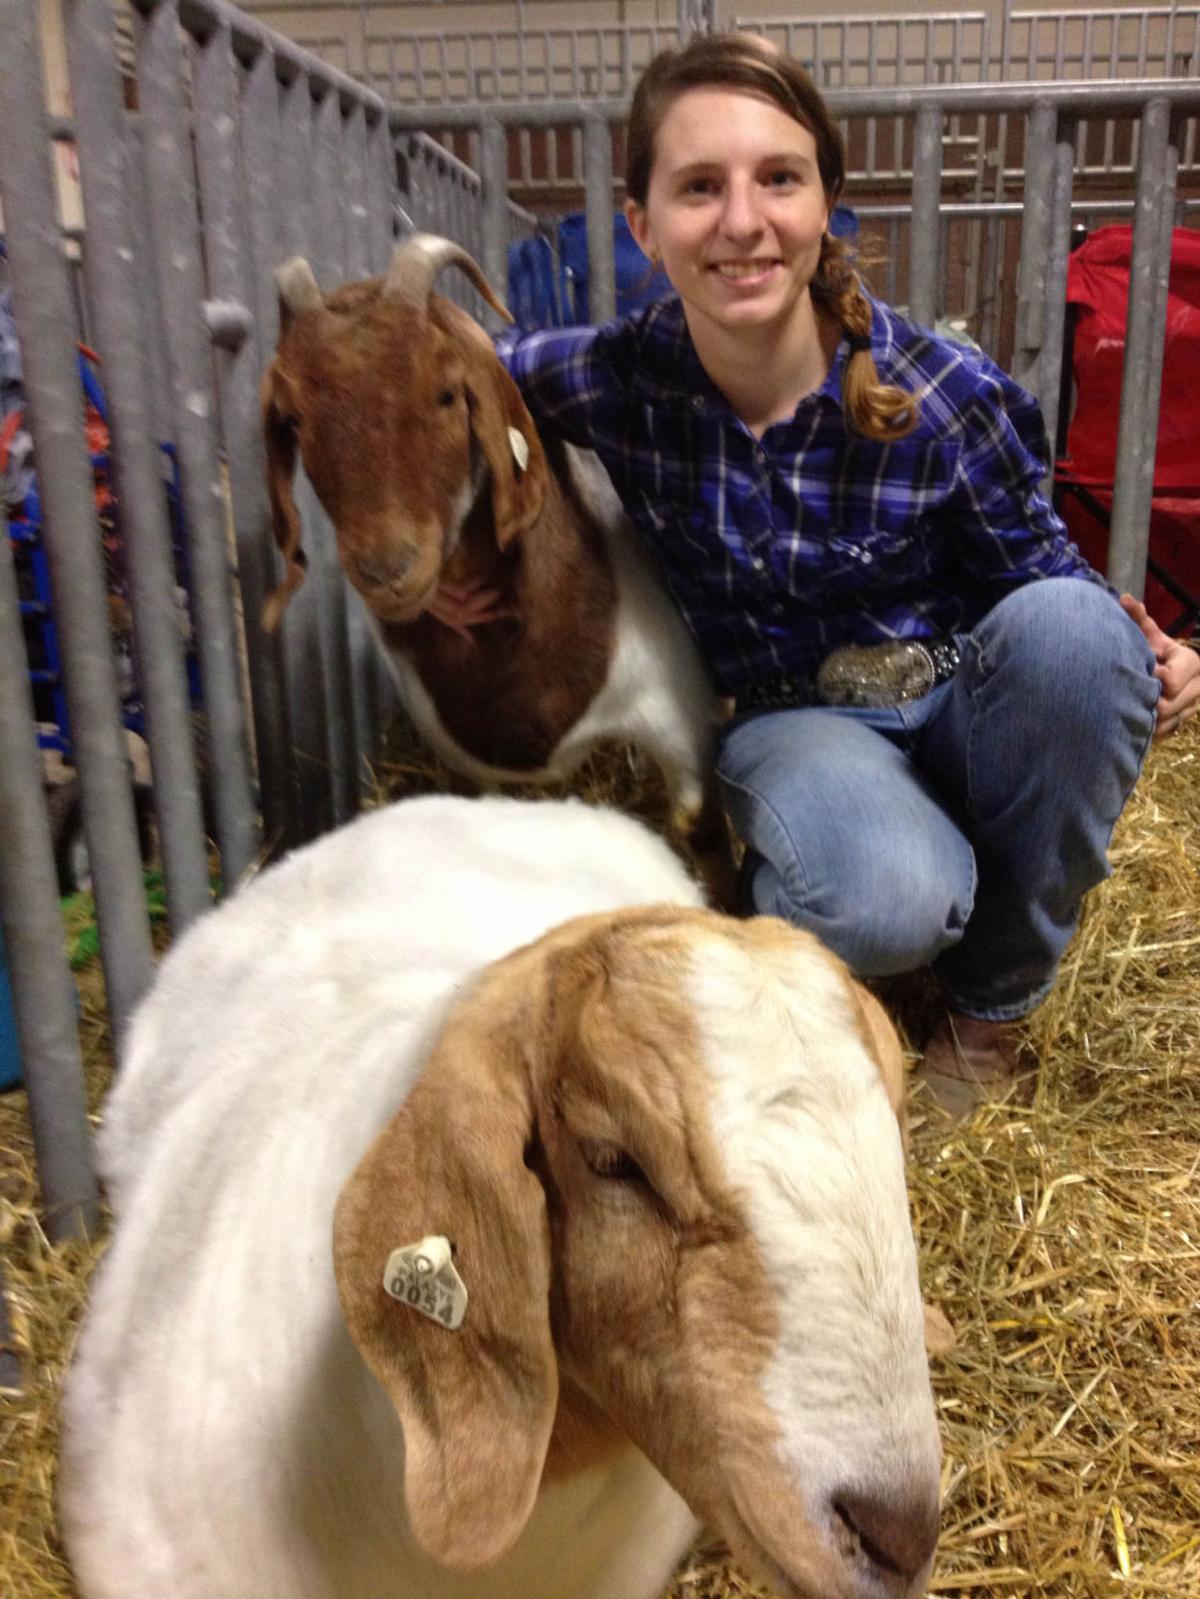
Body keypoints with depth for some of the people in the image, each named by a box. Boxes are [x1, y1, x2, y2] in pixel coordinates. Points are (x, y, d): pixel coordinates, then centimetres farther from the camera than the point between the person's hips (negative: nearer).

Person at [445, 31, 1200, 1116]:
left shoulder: (949, 398, -17)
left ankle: (995, 994, -9)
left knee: (1068, 627, -34)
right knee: (884, 903, -37)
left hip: (967, 706, 2)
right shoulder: (614, 380, -13)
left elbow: (1043, 577, -3)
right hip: (798, 720, -2)